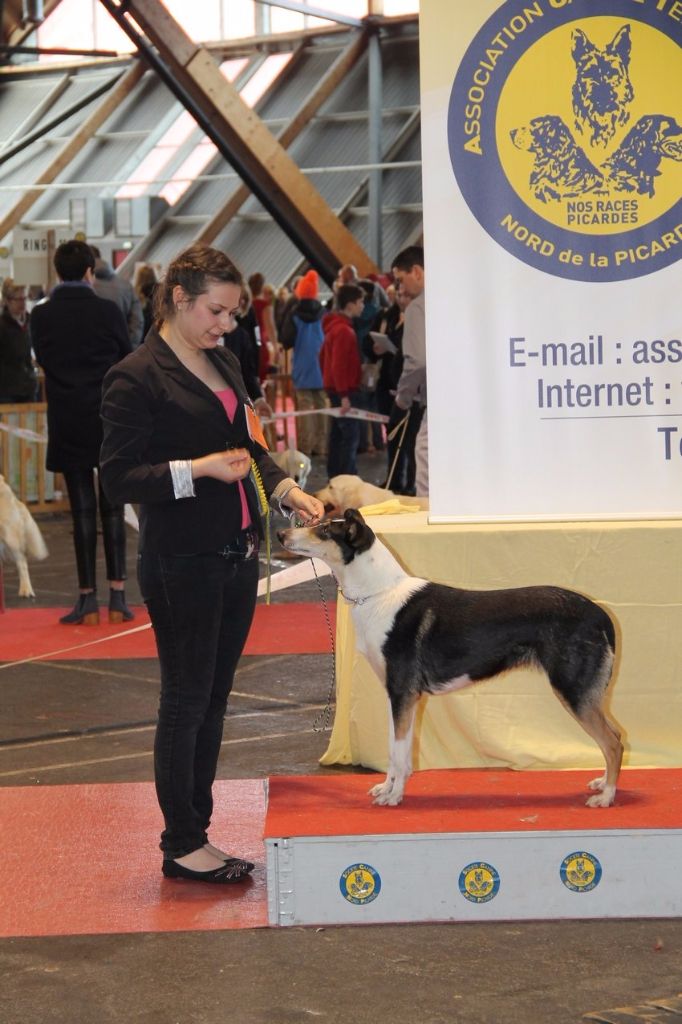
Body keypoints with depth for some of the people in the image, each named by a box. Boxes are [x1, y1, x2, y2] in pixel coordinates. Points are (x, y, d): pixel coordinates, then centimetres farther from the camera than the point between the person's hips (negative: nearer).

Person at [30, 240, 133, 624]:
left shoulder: (42, 316, -4)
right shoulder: (108, 311, -7)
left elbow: (42, 359, 8)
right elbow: (128, 361, 2)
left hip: (67, 424, 1)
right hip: (110, 420, -1)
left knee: (82, 510, 4)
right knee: (113, 508, 5)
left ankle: (88, 599, 2)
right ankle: (118, 595, 2)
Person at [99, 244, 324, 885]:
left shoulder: (224, 365, 13)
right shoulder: (136, 378, -12)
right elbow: (118, 478, -14)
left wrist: (287, 491, 5)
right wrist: (199, 469, -22)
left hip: (236, 555, 8)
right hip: (182, 562, -8)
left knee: (213, 700, 12)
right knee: (186, 701, -1)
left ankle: (197, 835, 21)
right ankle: (181, 845, 10)